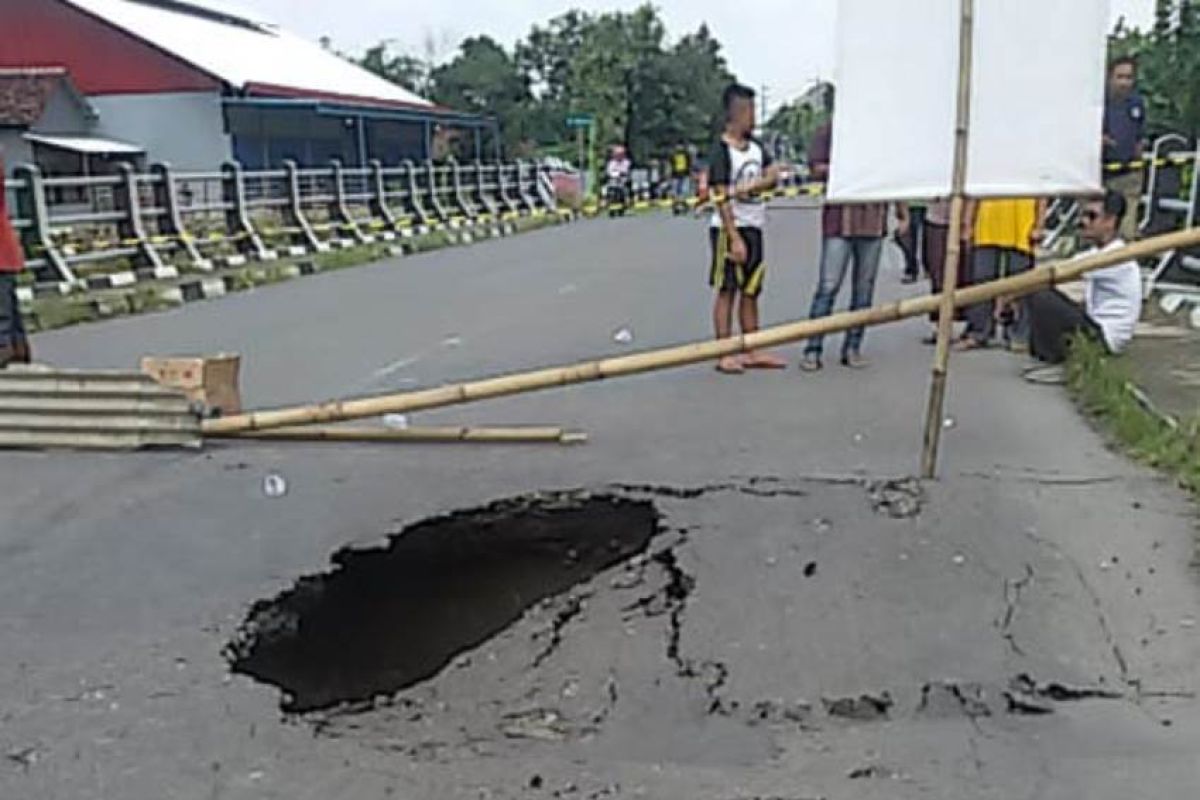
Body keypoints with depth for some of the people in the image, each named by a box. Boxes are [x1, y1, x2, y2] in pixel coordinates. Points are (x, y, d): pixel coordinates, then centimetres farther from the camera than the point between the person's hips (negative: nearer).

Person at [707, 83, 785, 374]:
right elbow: (721, 199, -16)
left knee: (751, 290, 10)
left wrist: (749, 187, -16)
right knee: (727, 290, -3)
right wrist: (735, 238, -21)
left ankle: (753, 352, 16)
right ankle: (725, 355, 1)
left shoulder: (756, 146, 11)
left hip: (754, 227, 7)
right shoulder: (721, 151, -12)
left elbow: (772, 175, 4)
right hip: (729, 228, -7)